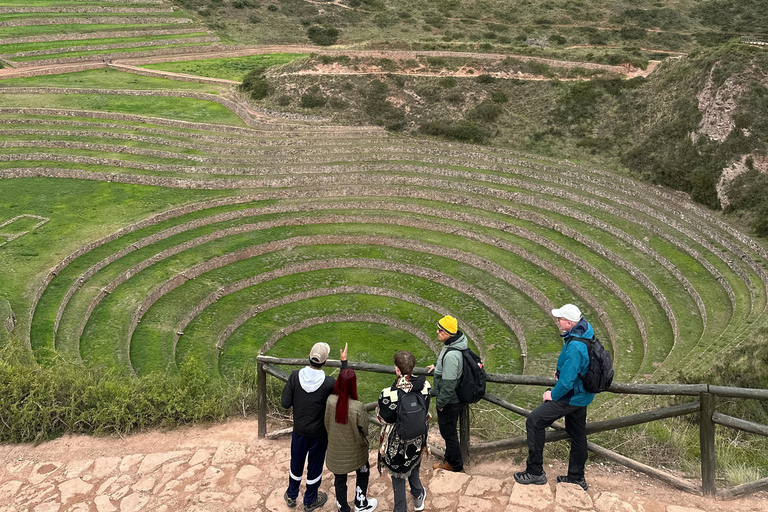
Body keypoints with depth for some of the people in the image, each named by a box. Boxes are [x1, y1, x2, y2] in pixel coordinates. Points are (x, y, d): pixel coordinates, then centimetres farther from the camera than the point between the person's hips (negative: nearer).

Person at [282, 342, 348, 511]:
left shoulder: (295, 376, -22)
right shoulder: (328, 382, -28)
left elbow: (285, 403, -15)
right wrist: (344, 362, -9)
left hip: (299, 430, 2)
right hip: (318, 433, -2)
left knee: (296, 463, 24)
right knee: (315, 465, 20)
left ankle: (291, 497, 45)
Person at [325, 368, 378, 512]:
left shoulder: (330, 401, -21)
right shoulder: (357, 407, -31)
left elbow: (327, 425, -4)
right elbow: (363, 432, -17)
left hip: (336, 450, 2)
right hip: (355, 452, -2)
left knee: (340, 481, 22)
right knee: (363, 474, 28)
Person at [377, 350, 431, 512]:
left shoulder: (388, 394, -35)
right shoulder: (424, 386, -22)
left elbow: (383, 417, -18)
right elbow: (425, 410, -5)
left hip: (396, 440, -4)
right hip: (416, 439, 4)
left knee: (398, 476, 20)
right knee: (413, 466, 32)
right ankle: (418, 498, 55)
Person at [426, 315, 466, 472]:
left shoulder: (451, 355, -35)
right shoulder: (456, 344, -4)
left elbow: (448, 384, -29)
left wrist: (441, 402, -17)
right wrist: (437, 366, 12)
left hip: (449, 402, -10)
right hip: (456, 399, 10)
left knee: (448, 432, 11)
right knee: (449, 430, 26)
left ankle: (455, 465, 30)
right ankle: (450, 460, 44)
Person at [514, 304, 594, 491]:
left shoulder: (575, 347, -32)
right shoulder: (585, 331, 0)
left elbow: (567, 380, -28)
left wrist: (553, 395, -13)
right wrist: (561, 371, 11)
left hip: (571, 397, -10)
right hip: (582, 394, 10)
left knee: (534, 421, -6)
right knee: (577, 433, 21)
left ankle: (535, 472, 2)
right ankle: (577, 477, 36)